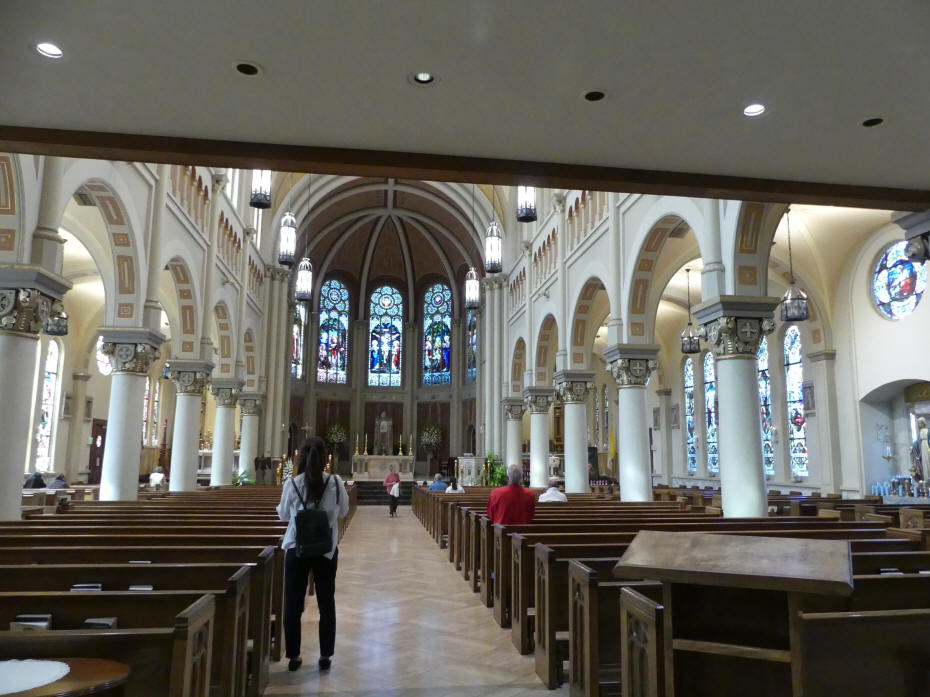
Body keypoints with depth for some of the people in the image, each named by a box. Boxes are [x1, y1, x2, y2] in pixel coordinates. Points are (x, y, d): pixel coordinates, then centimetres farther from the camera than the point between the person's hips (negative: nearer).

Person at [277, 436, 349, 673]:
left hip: (296, 549, 0)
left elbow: (283, 515, 4)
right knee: (326, 603, 13)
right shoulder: (335, 483, -10)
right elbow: (343, 512, 4)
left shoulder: (292, 484, -10)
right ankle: (325, 656, 21)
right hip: (327, 549, 0)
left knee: (293, 604, 13)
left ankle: (293, 656, 20)